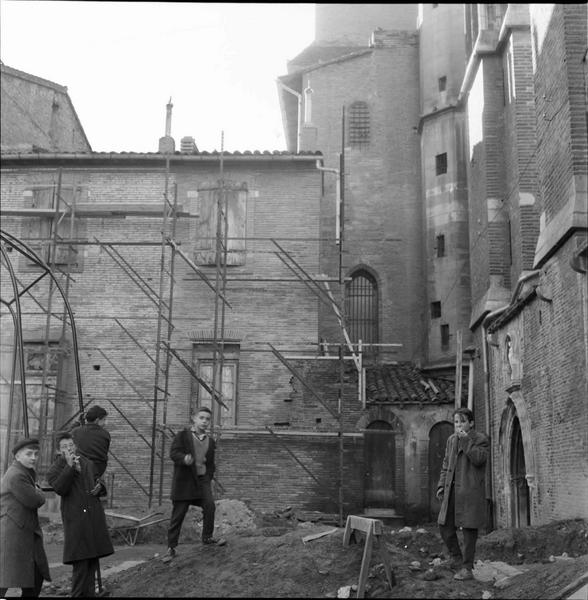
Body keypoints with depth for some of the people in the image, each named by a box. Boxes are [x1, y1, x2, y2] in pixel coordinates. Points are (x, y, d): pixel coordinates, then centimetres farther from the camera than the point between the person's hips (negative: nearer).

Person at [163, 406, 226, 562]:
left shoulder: (210, 441, 12)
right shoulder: (182, 435, -1)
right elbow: (173, 452, -13)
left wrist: (208, 478, 7)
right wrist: (184, 458, -32)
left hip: (202, 479, 4)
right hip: (183, 480, -4)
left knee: (209, 505, -11)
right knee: (178, 514, -1)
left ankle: (207, 537, 11)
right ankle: (171, 548, 9)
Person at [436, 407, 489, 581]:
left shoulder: (481, 439, -3)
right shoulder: (452, 439, 14)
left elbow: (478, 459, -20)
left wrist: (466, 439, -18)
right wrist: (441, 485, 10)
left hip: (470, 491, -6)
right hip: (452, 490, 6)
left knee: (469, 528, -1)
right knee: (445, 526, 5)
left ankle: (467, 568, 8)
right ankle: (456, 559, 24)